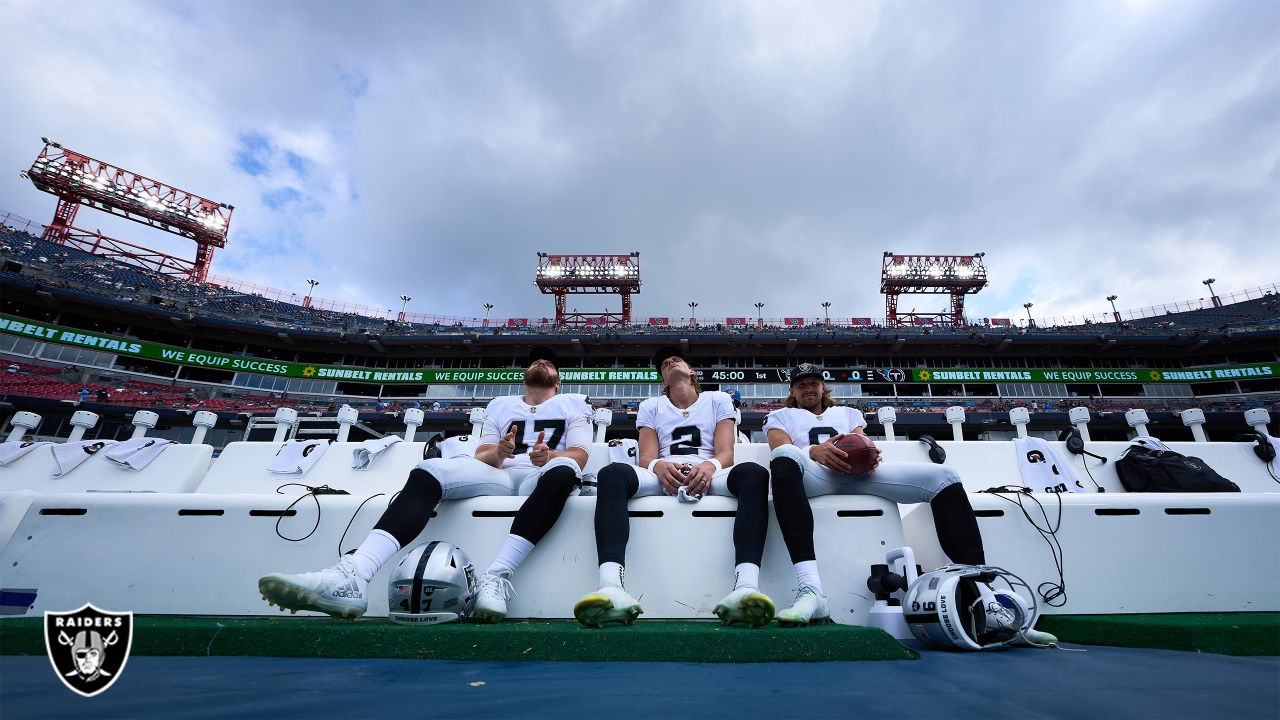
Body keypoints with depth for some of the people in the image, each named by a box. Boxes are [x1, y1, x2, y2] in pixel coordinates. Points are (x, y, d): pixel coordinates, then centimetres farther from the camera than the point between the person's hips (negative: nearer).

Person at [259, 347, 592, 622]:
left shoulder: (573, 404, 22)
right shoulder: (500, 405, 29)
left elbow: (579, 455, 5)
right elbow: (480, 455, 16)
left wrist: (549, 455, -17)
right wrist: (497, 452, -9)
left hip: (541, 475, -2)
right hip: (499, 473, 2)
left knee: (563, 469, -39)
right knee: (428, 470, -26)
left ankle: (498, 575, -46)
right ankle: (353, 576, -44)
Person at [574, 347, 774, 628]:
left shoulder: (718, 400, 21)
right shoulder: (651, 406, 24)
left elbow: (726, 453, 7)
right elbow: (646, 457, 9)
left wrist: (710, 466, -19)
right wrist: (658, 465, -18)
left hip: (708, 476, 0)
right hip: (664, 477, 1)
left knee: (754, 473, -33)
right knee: (612, 473, -32)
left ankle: (746, 587, -48)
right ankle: (611, 587, -48)